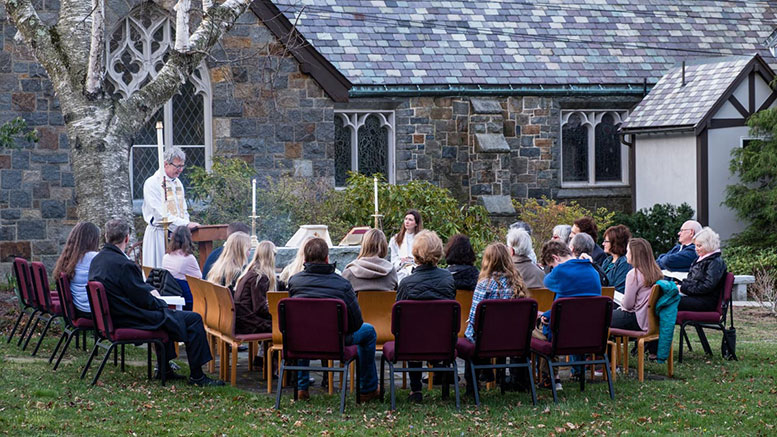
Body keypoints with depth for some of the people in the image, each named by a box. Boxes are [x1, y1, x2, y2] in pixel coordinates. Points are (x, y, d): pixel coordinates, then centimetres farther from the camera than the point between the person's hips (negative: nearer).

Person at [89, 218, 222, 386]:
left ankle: (164, 368, 36)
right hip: (131, 321, -10)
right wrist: (161, 303, 0)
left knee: (166, 315, 34)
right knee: (194, 319, -3)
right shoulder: (123, 265, -25)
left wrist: (149, 289, 11)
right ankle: (196, 376, 2)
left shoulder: (96, 260, 4)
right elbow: (143, 300, -19)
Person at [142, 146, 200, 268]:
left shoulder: (178, 183, 15)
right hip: (159, 234, -7)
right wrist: (185, 224, -21)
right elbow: (161, 214, -18)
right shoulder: (152, 183, -10)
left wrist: (188, 225, 0)